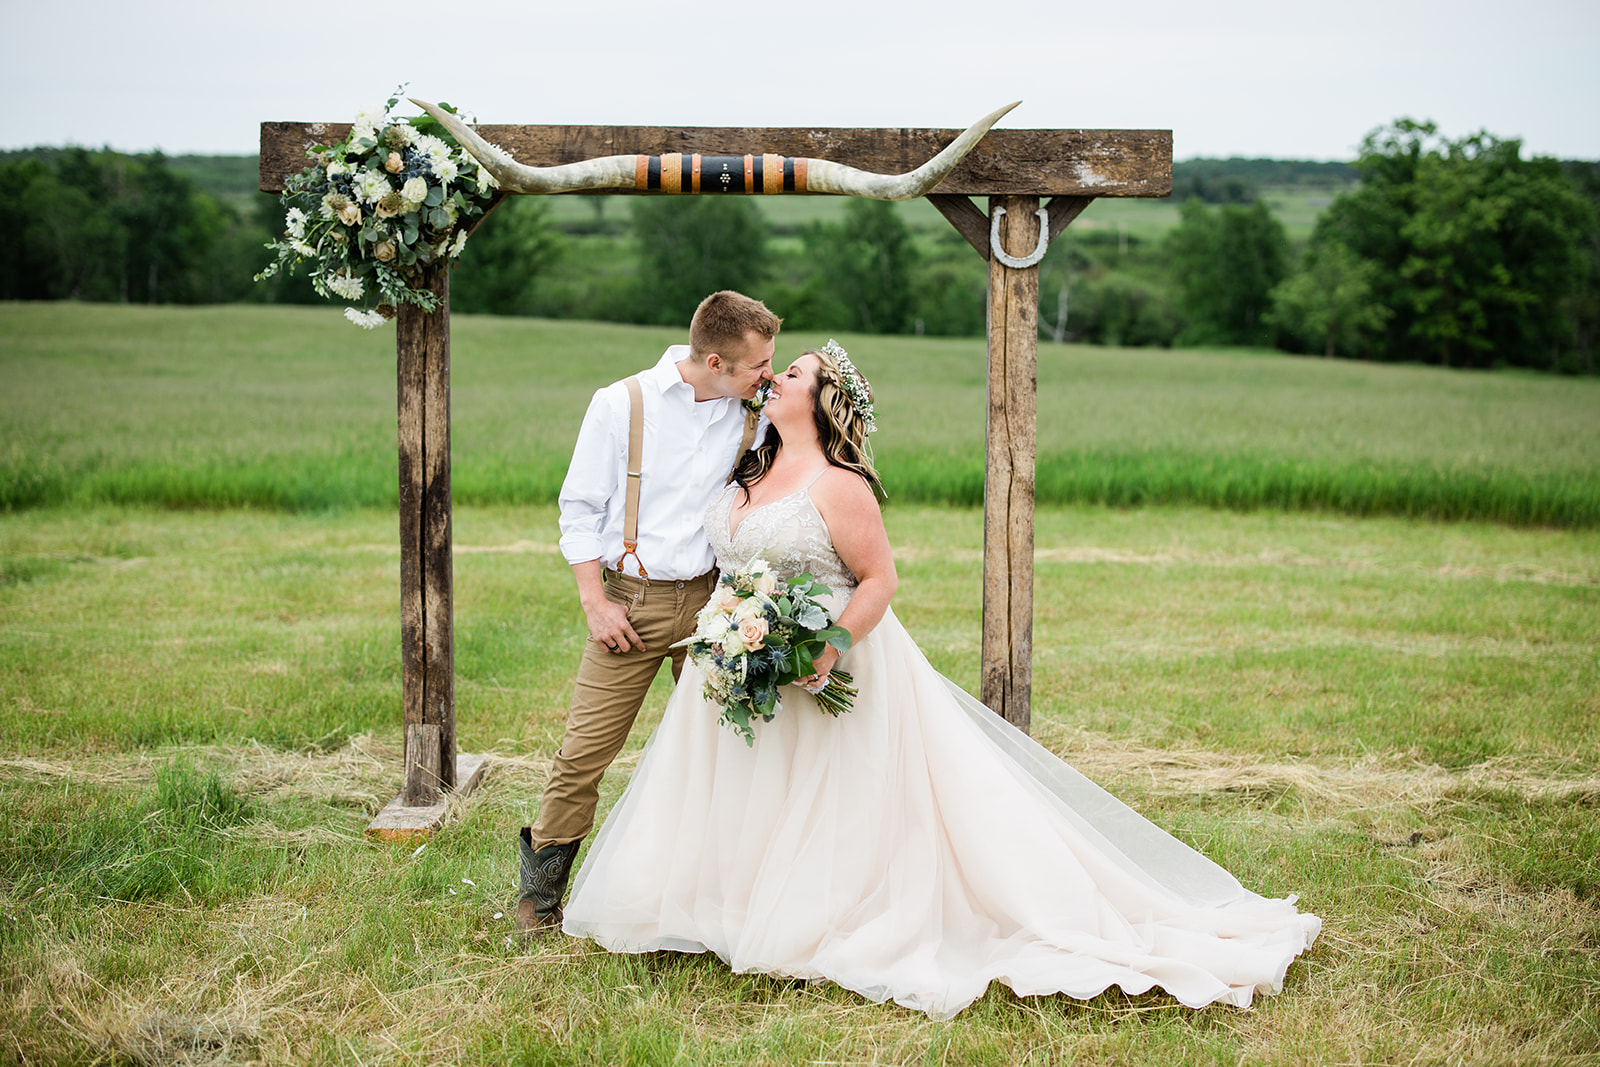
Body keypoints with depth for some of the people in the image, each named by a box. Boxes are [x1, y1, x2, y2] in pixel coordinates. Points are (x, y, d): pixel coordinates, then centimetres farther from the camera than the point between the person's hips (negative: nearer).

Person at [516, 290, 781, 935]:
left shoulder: (755, 417, 2)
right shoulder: (621, 405, -6)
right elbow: (579, 507, -2)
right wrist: (595, 602, -7)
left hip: (711, 598, 3)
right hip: (631, 602, -3)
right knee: (585, 749, -2)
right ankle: (542, 886, 16)